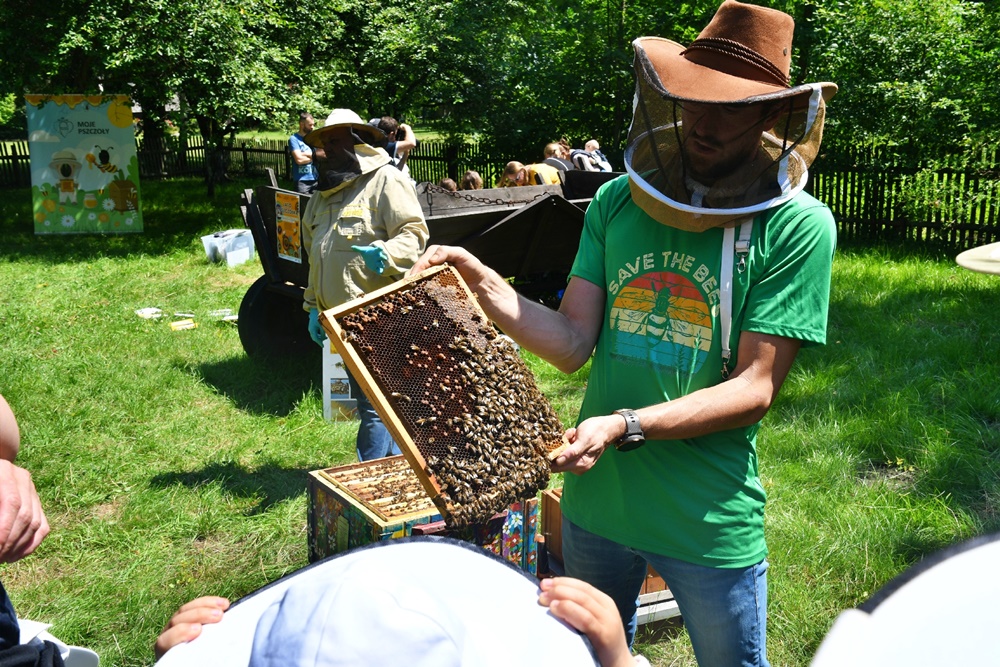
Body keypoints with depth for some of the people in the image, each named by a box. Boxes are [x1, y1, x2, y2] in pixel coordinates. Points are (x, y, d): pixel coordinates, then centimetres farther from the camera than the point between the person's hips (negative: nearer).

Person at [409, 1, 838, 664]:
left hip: (709, 522, -3)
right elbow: (572, 343, -5)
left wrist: (625, 426, -28)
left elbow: (754, 389, -17)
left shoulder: (797, 225, -14)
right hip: (595, 497, 4)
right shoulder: (618, 202, -1)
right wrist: (480, 280, -18)